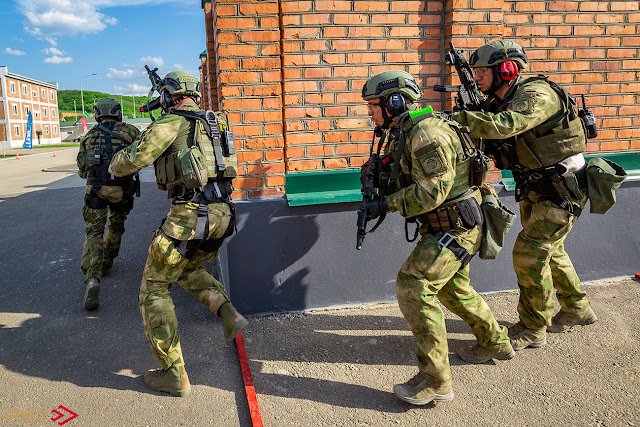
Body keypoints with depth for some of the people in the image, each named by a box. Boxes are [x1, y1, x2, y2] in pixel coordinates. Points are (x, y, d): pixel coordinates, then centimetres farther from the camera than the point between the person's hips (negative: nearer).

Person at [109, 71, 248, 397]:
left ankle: (174, 375, 8)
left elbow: (131, 161, -9)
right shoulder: (214, 122, 16)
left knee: (154, 288, 6)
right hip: (222, 212, 8)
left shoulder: (171, 123, -6)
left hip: (190, 214, -8)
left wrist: (115, 165, 13)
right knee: (189, 270, 32)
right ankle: (229, 314, 11)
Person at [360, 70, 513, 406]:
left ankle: (435, 381, -8)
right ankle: (496, 344, 44)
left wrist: (385, 204, -23)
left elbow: (432, 191, -28)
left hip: (456, 227, -11)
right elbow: (408, 182, 18)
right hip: (441, 227, 11)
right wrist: (378, 174, 0)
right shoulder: (403, 133, 9)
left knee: (414, 286, -16)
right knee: (451, 287, 24)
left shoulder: (427, 133, -22)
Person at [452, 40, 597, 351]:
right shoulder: (499, 103, 4)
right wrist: (471, 117, -16)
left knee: (529, 254, -9)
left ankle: (532, 329, 8)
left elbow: (505, 125, -42)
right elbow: (490, 144, 0)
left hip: (561, 191, -9)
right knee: (549, 251, 20)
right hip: (535, 191, 9)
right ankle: (577, 310, 41)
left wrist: (455, 118, -42)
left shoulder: (537, 95, -23)